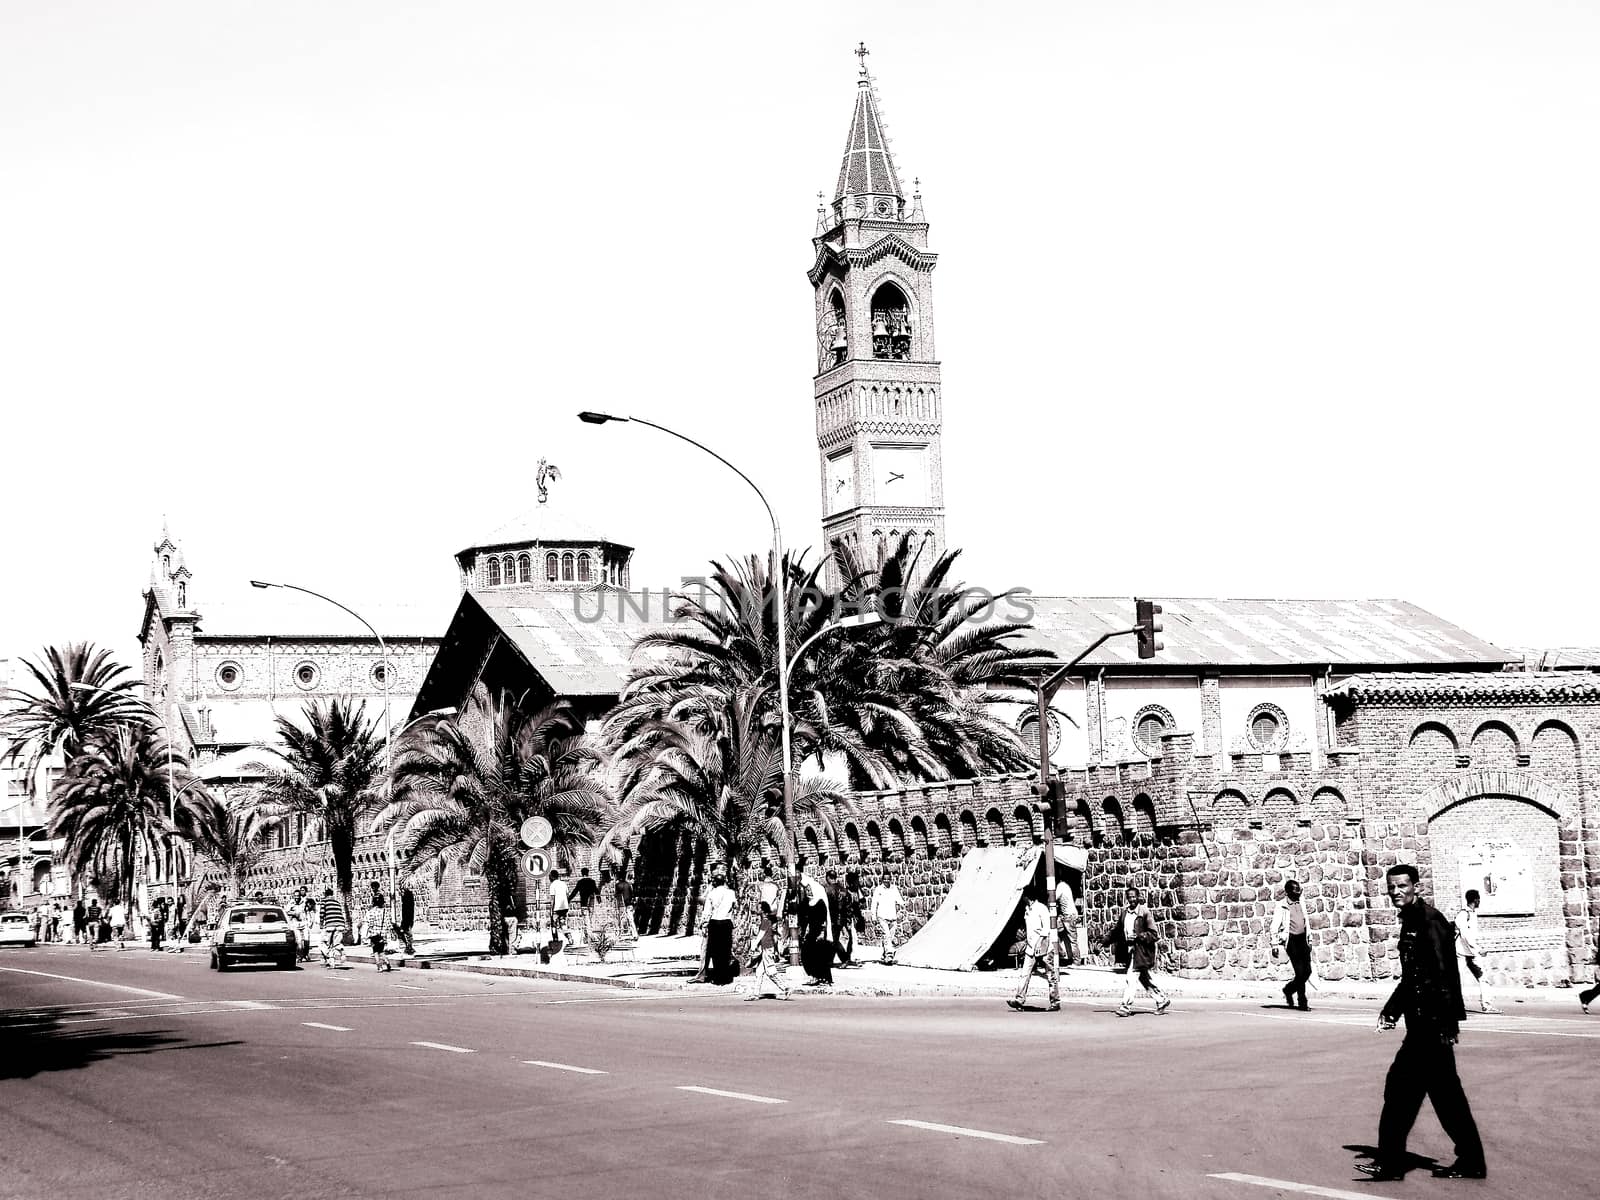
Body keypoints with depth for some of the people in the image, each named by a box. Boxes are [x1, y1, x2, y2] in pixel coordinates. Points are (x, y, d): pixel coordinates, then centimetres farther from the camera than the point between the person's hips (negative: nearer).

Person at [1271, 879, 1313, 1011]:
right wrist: (1275, 944, -10)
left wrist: (1309, 941, 23)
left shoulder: (1301, 905, 16)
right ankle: (1302, 1002, -3)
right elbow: (1275, 926, -5)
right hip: (1291, 940, -6)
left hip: (1302, 939, 6)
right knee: (1300, 972, -10)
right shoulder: (1282, 906, -4)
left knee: (1307, 971, 0)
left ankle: (1288, 990, 24)